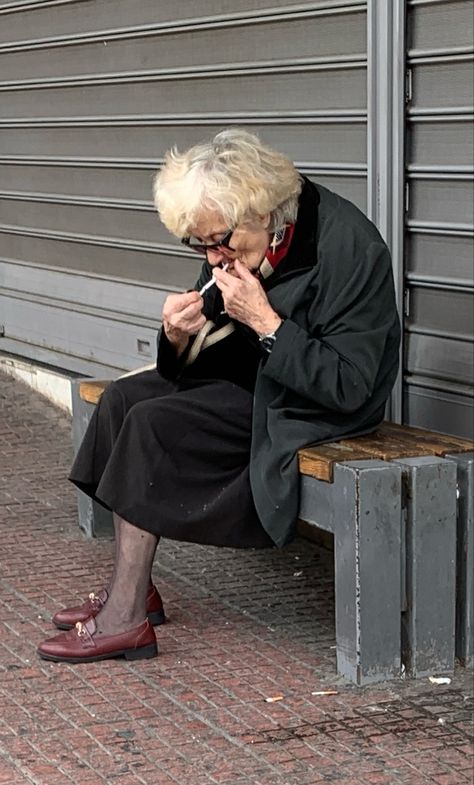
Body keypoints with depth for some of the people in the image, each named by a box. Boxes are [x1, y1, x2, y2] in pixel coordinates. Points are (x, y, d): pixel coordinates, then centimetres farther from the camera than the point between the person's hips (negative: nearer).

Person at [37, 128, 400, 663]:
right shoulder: (234, 249, -2)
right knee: (125, 396, -5)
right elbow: (192, 363, 7)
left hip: (317, 409, -8)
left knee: (154, 424, -20)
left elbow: (348, 385, -26)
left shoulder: (347, 247, -24)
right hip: (255, 379, 9)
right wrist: (177, 334, -17)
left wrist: (265, 321, -29)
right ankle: (132, 589, -2)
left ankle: (125, 617, -14)